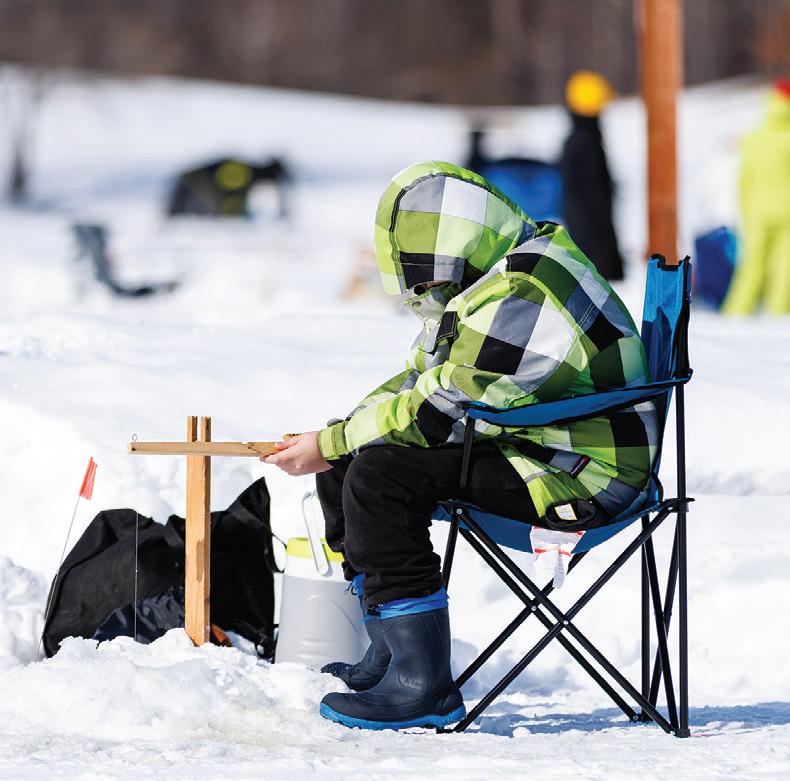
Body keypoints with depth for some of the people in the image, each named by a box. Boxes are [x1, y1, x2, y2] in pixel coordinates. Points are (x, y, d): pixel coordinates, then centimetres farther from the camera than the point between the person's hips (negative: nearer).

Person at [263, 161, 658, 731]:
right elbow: (421, 380, 19)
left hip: (581, 479, -11)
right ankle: (388, 654, 12)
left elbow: (440, 410, -23)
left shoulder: (520, 299, -23)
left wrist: (331, 445, -14)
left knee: (379, 474, -25)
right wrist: (333, 438, 5)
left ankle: (423, 682, -24)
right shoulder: (492, 278, 12)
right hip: (521, 446, 11)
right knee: (348, 461, 11)